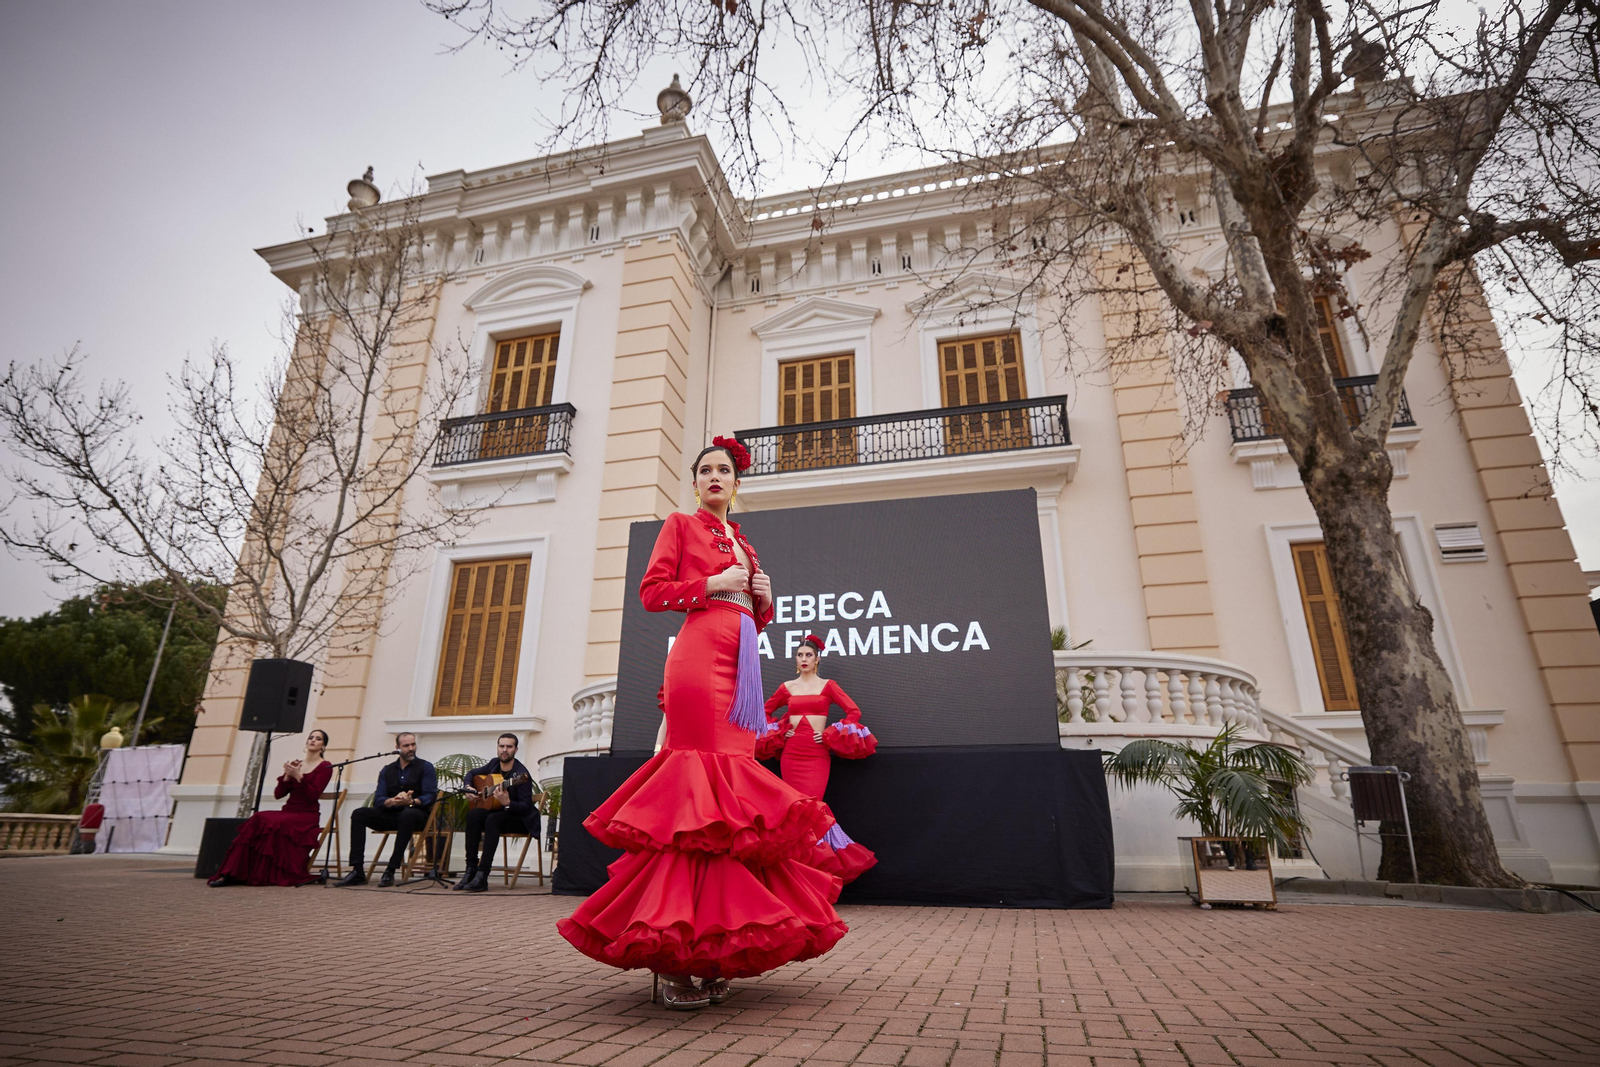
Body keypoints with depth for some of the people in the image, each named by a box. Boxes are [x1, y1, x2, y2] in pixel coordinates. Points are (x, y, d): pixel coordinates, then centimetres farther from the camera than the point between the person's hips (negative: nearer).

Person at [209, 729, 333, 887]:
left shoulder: (325, 767, 1)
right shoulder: (295, 764, 17)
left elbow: (313, 795, -12)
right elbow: (278, 794, 10)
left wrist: (298, 776, -19)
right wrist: (287, 776, -6)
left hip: (307, 816, -5)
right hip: (288, 811, 5)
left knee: (276, 825, -33)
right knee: (257, 820, -23)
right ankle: (232, 874, -25)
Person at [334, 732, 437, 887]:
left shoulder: (425, 767, 2)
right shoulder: (387, 771, 14)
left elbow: (430, 796, -9)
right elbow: (378, 800, 2)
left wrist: (411, 801, -30)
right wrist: (392, 801, -22)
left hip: (416, 813, -4)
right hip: (391, 815, 4)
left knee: (408, 814, -38)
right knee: (359, 814, -17)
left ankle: (390, 871, -34)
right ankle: (357, 871, -24)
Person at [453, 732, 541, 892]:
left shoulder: (521, 774, -18)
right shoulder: (494, 764, 3)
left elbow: (526, 806, -22)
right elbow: (471, 773, 21)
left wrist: (507, 803, -40)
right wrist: (468, 787, 1)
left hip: (520, 818, -6)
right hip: (497, 811, 7)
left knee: (493, 819, -35)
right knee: (473, 815, -23)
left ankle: (482, 876, -36)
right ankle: (471, 870, -22)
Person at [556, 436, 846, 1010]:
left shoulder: (742, 543, 27)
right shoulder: (681, 525, 11)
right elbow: (651, 590, 0)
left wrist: (763, 597, 6)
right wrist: (712, 583, -8)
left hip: (742, 662, 7)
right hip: (700, 653, -6)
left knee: (734, 783, 1)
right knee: (701, 778, -14)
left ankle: (710, 948, 8)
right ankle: (671, 952, -9)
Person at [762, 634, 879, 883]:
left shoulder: (827, 685, 4)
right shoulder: (787, 688, 10)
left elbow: (854, 711, -1)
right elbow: (765, 711, 22)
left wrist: (829, 735, -6)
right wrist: (778, 732, 8)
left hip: (817, 755, -2)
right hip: (791, 754, 2)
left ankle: (817, 864, 3)